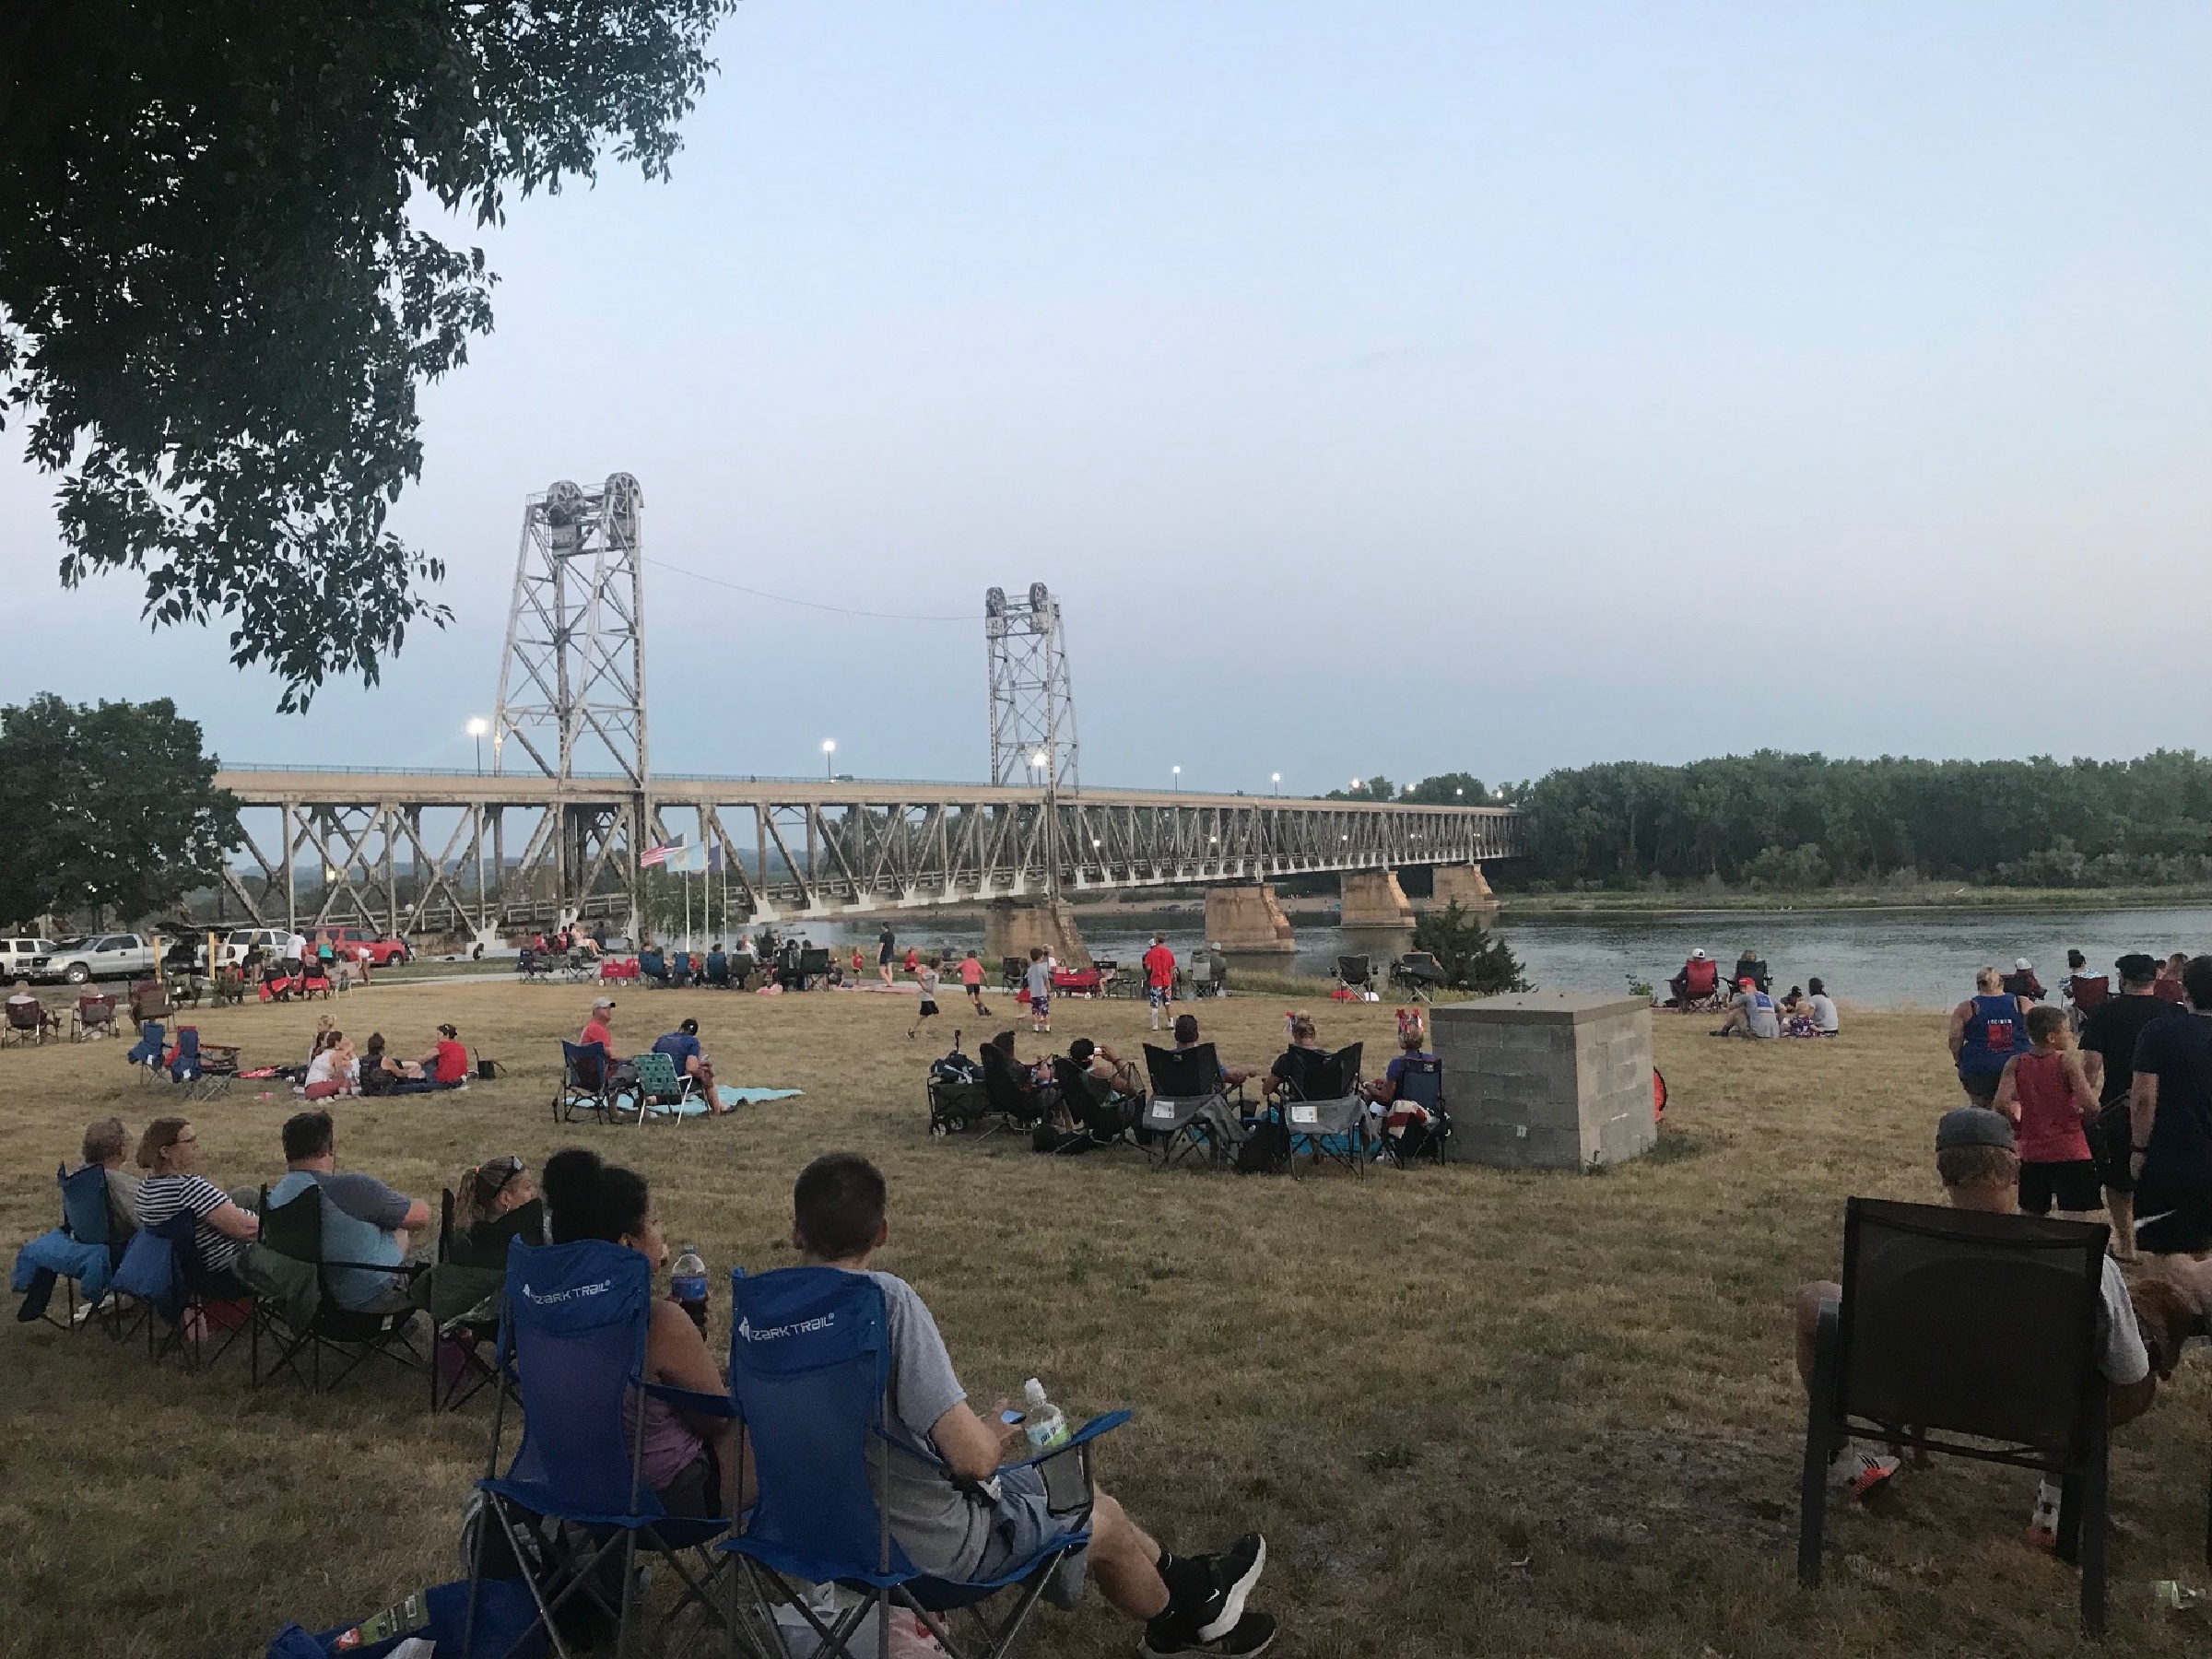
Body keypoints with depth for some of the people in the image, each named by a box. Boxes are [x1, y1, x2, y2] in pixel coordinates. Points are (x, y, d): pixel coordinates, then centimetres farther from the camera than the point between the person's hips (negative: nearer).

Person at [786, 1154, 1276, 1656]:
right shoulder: (886, 1298, -30)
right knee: (1105, 1520, 20)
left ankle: (1184, 1577, 50)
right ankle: (1188, 1619, 50)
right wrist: (997, 1434, -7)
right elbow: (974, 1457, -31)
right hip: (931, 1547, -7)